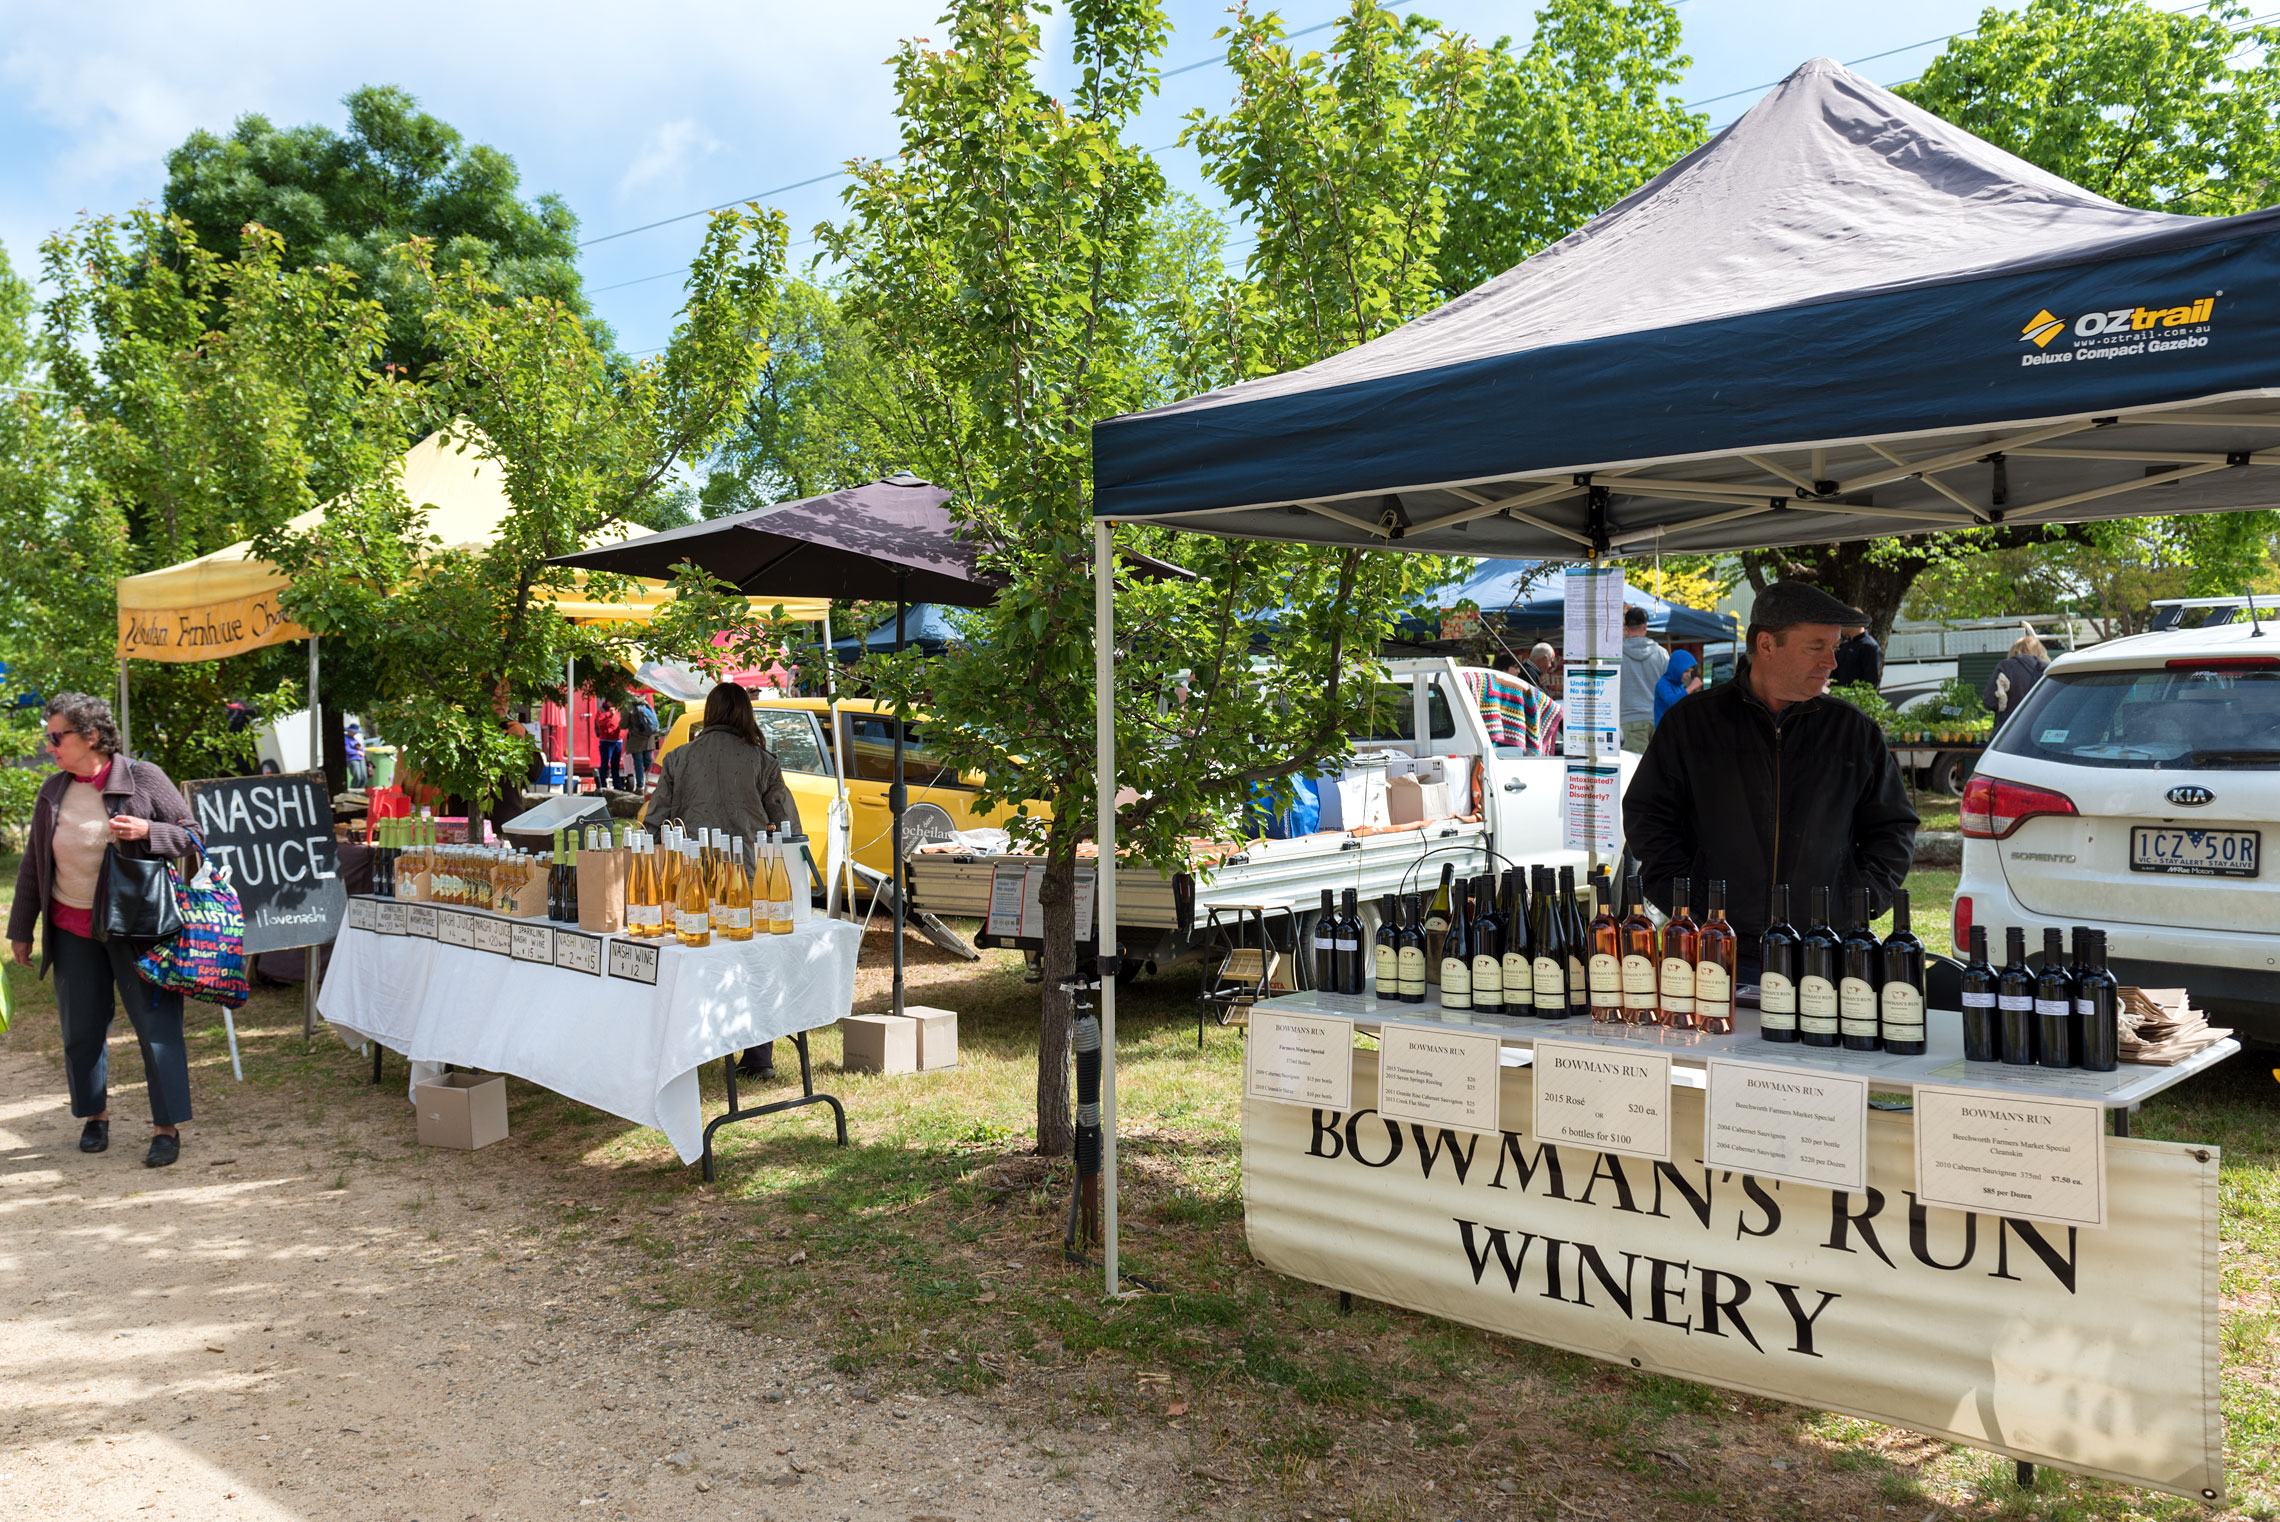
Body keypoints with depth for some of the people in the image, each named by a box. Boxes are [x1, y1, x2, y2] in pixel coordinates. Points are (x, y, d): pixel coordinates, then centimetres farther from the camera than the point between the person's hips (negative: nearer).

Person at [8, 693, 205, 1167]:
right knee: (81, 1030, 10)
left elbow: (193, 836, -2)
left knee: (157, 1025, -5)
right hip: (72, 930, 4)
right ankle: (95, 1116, 27)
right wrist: (21, 929, 16)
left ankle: (167, 1127, 2)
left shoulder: (142, 779, -6)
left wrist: (147, 832, -22)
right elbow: (32, 864, 15)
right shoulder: (53, 791, 7)